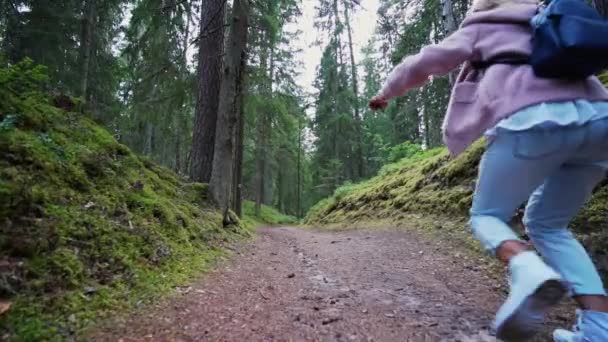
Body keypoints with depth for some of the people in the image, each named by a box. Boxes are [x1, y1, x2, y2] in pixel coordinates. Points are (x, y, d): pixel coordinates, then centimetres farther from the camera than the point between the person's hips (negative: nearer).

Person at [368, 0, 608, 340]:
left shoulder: (480, 28, 21)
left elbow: (421, 63, 20)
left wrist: (386, 93, 35)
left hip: (534, 122, -5)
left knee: (486, 216, 11)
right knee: (546, 224, 19)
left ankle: (529, 270, -21)